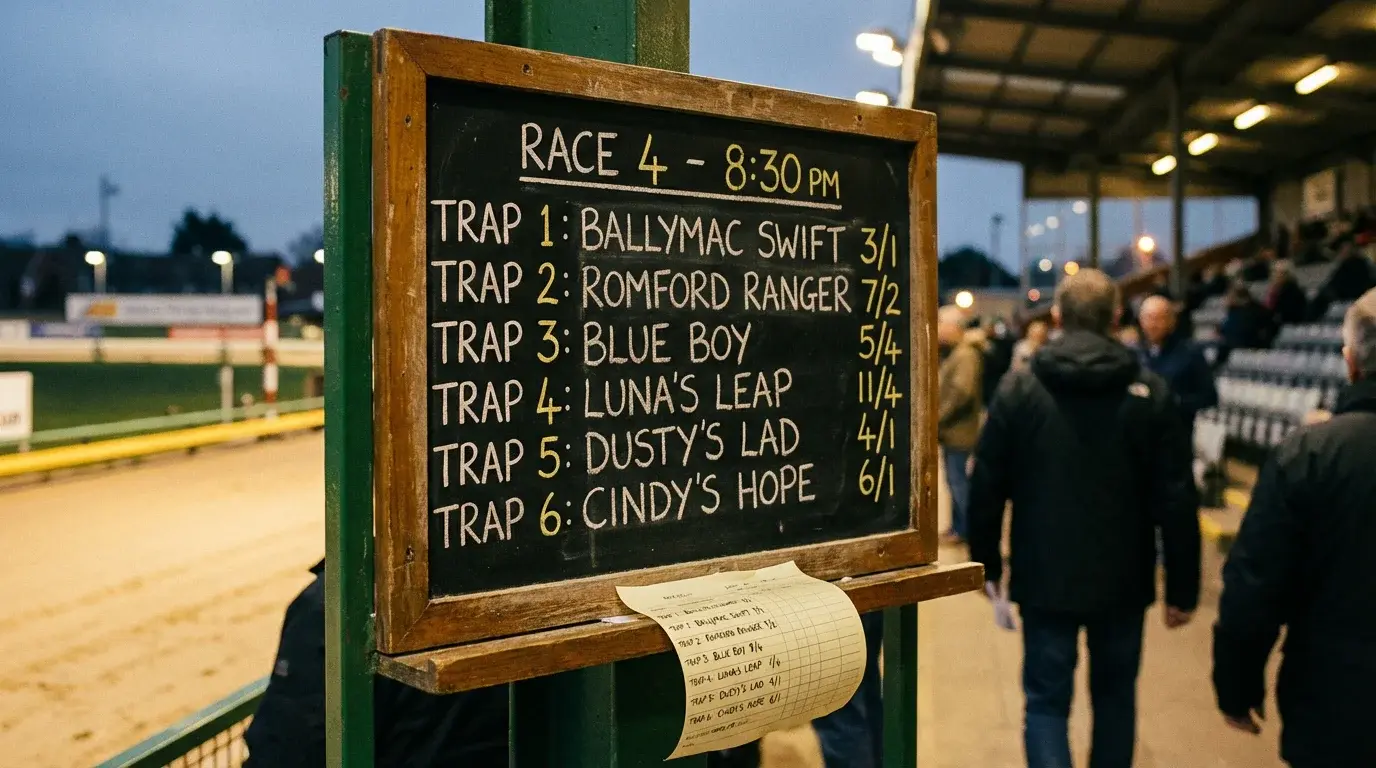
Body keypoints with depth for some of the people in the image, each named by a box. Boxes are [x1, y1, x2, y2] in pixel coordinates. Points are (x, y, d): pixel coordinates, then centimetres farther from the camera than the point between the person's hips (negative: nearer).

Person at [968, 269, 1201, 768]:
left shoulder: (1018, 389, -5)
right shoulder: (1149, 394, -4)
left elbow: (986, 488, -4)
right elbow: (1175, 500, -6)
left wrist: (987, 564, 8)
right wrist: (1182, 587, 1)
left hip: (1045, 578, -1)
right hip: (1123, 580, 1)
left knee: (1046, 700, 6)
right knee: (1115, 695, 20)